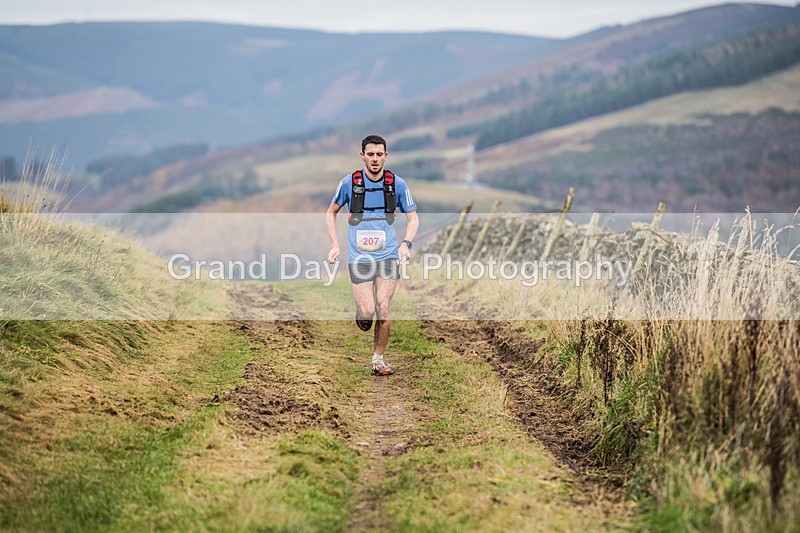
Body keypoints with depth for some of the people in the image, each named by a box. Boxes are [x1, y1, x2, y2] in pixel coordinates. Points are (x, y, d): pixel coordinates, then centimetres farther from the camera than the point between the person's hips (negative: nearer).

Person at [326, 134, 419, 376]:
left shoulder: (397, 184, -1)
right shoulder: (349, 183, -3)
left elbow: (413, 218, 9)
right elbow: (331, 212, 13)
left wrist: (406, 243, -8)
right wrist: (334, 245, 4)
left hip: (388, 256, 1)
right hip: (359, 257, -1)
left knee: (384, 308, -7)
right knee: (367, 312, -10)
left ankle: (378, 358, 11)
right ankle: (361, 313, 28)